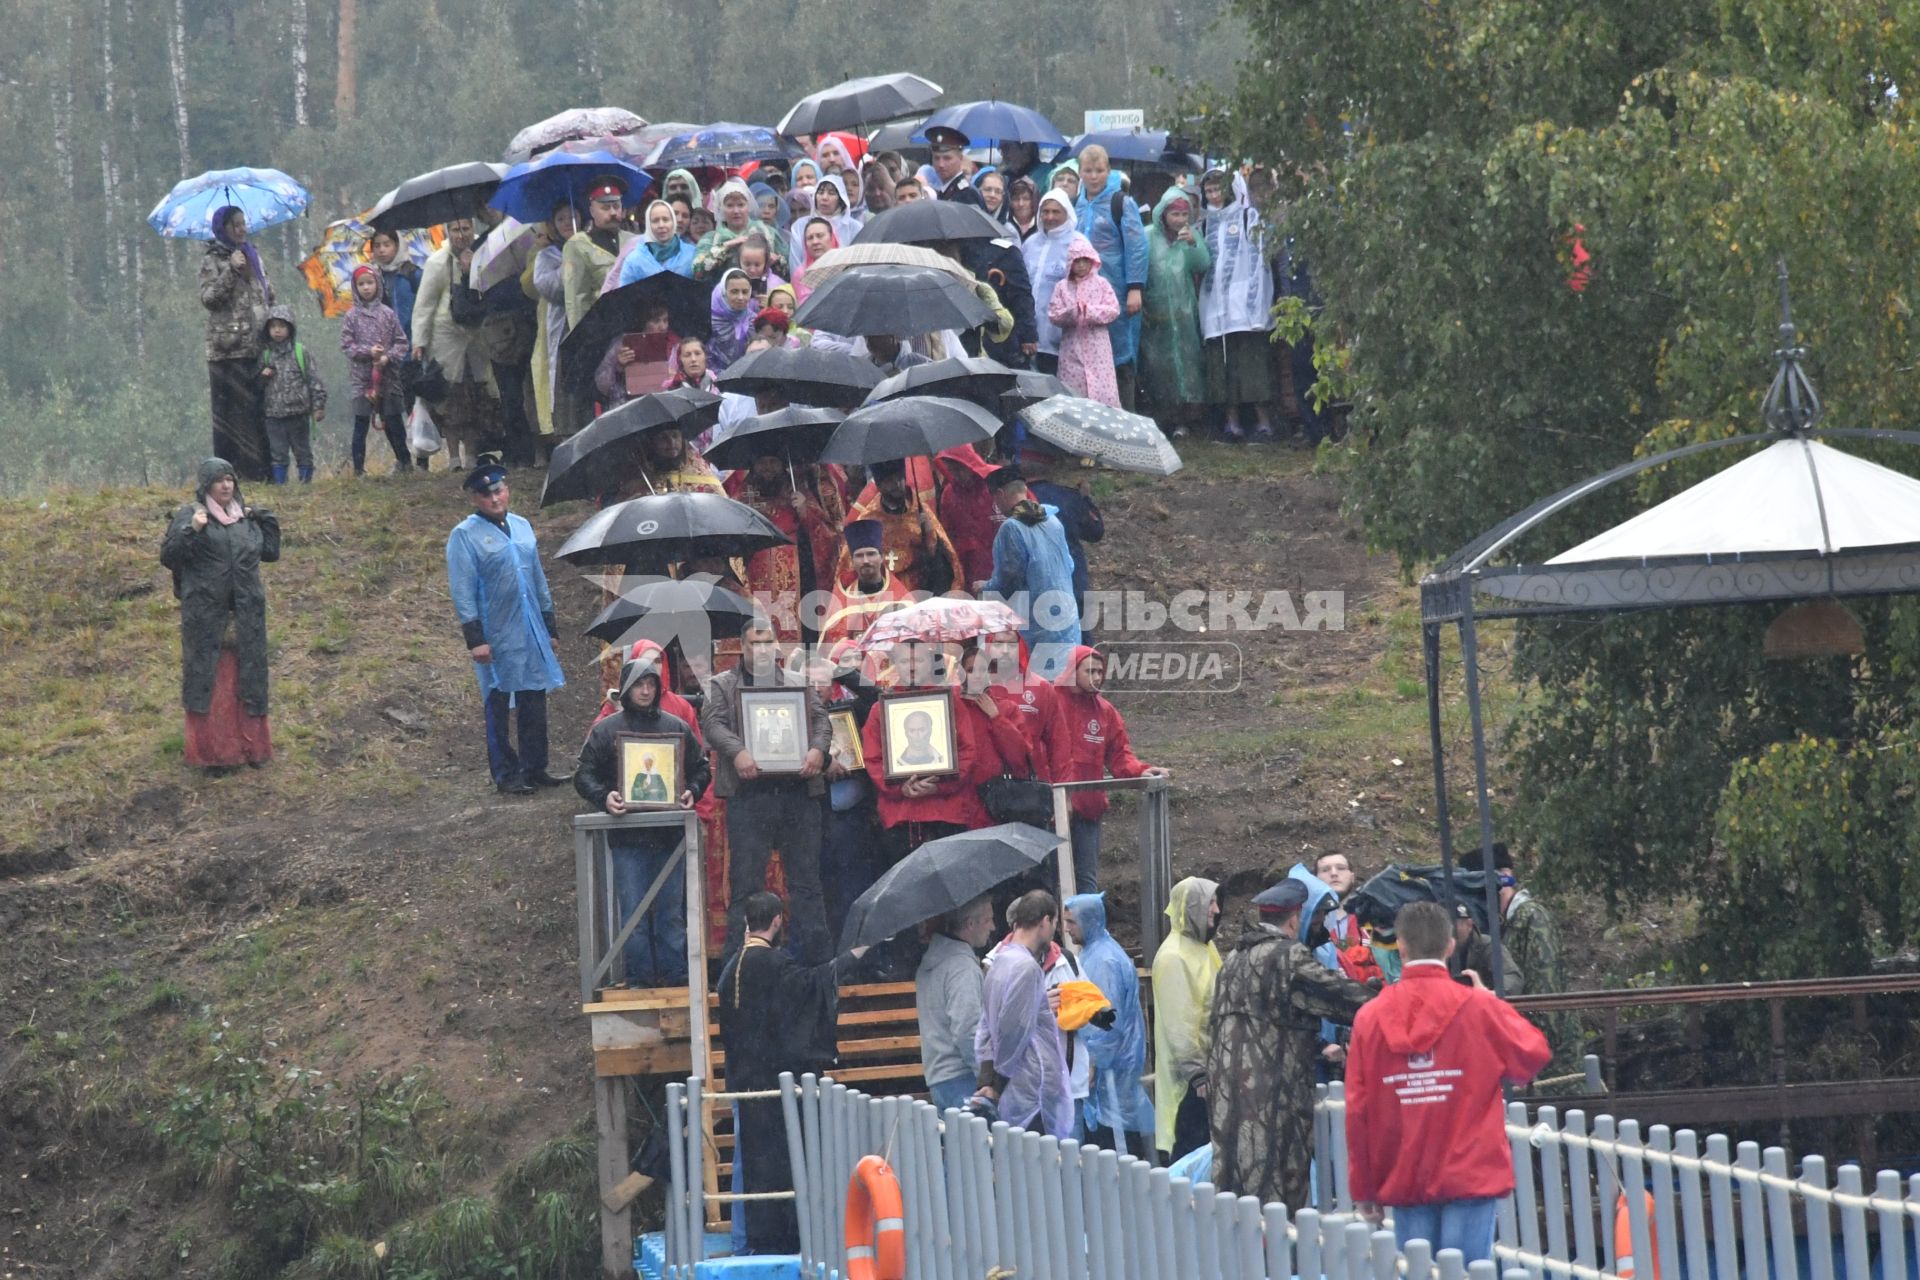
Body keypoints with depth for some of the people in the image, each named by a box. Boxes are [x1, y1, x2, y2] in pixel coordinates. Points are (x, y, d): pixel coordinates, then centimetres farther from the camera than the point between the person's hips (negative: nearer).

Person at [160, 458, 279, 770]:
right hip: (206, 613, -5)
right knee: (210, 681, -2)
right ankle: (212, 751, 2)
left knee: (246, 679, 11)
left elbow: (270, 552, 17)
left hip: (245, 614, 5)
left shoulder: (246, 518, 12)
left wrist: (265, 520, 5)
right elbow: (168, 556, -10)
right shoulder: (189, 516, -3)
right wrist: (191, 532, -24)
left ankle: (250, 745, 21)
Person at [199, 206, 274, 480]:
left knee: (258, 409, 2)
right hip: (227, 350, -6)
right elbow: (208, 298, -13)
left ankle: (259, 468, 4)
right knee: (229, 409, -6)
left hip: (256, 346, 6)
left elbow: (267, 293, 27)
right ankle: (228, 471, -6)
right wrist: (230, 271, -20)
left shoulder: (252, 256, 18)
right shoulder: (212, 261, -1)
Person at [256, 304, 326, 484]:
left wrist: (318, 405, -5)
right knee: (277, 452, 3)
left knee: (302, 450, 5)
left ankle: (306, 481, 11)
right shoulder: (265, 355, 8)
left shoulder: (300, 352, -1)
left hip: (298, 412, -2)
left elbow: (313, 379, -1)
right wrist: (262, 376, -7)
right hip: (274, 414, 2)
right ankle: (279, 483, 7)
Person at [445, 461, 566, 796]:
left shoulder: (522, 527, 12)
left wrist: (550, 626, 18)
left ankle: (534, 768, 16)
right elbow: (462, 591, -10)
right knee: (499, 706, 0)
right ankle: (506, 775, 6)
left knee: (535, 700, 7)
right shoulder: (465, 536, -6)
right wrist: (475, 639, -16)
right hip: (497, 638, -6)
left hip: (532, 633, 6)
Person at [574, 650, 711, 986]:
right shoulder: (606, 729, 5)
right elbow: (584, 775, 3)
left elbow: (701, 768, 17)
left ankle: (675, 976, 11)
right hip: (627, 835, -2)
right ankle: (638, 979, 4)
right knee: (633, 911, -2)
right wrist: (604, 796, -16)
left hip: (669, 832, 2)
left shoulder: (678, 727, 11)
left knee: (672, 910, 6)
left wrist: (692, 791, -4)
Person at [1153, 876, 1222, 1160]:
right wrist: (1196, 1073, -20)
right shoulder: (1173, 957, -16)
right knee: (1191, 1154, -6)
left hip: (1209, 1067, 9)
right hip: (1191, 1075, -9)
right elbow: (1178, 1023, -19)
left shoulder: (1202, 948, 13)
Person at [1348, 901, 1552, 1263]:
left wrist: (1364, 1188, 10)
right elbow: (1532, 1056, 7)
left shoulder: (1371, 1017, 1)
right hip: (1471, 1175, -2)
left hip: (1403, 1178, 2)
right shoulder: (1479, 1007, -5)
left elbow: (1357, 1111, 3)